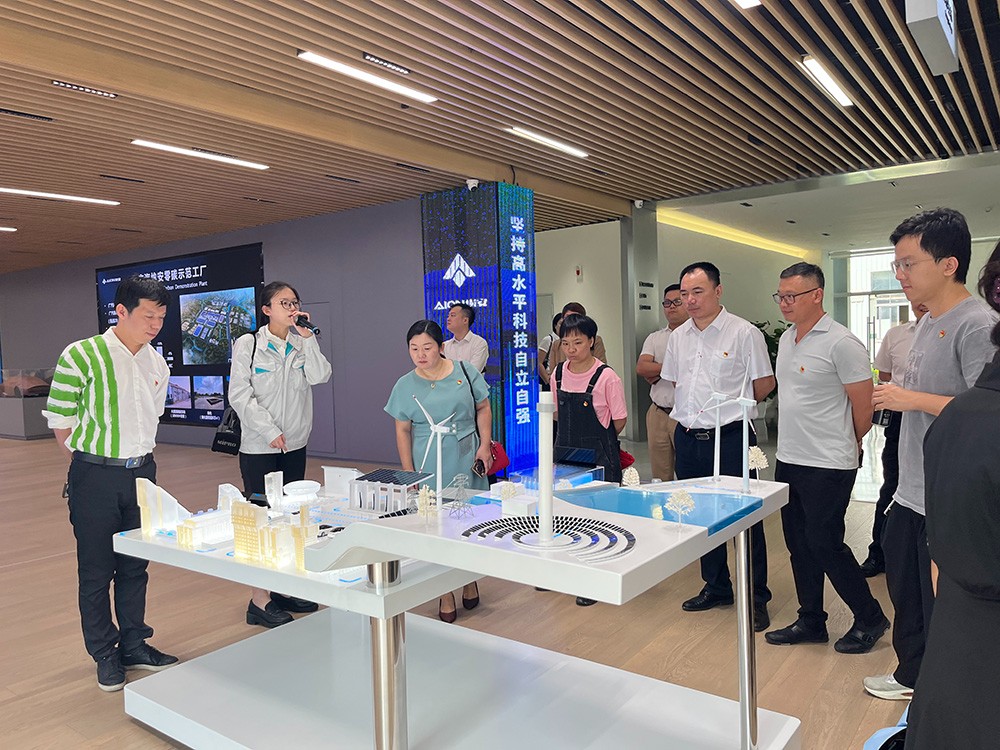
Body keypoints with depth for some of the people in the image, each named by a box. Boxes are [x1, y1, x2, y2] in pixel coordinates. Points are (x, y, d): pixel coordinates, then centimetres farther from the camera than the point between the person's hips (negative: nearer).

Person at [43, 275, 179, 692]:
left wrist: (137, 458, 13)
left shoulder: (157, 365, 5)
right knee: (96, 571, 7)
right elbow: (60, 420, -7)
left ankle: (133, 645, 30)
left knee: (135, 565, 15)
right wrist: (92, 462, -1)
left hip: (142, 472, 5)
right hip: (95, 477, -5)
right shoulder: (82, 356, -13)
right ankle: (105, 656, 23)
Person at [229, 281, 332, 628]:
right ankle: (260, 600, 6)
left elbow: (320, 376, -9)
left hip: (295, 445, 5)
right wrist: (270, 431, -13)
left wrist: (306, 335, -9)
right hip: (259, 447, -5)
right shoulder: (248, 344, -5)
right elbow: (240, 395, -9)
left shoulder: (302, 345, 7)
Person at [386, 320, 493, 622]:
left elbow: (483, 408, 7)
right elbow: (403, 431, 4)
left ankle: (469, 580, 31)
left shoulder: (465, 372, -1)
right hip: (430, 466, 0)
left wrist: (485, 444, -3)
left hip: (467, 461, 1)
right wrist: (409, 474, 0)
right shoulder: (405, 386, 0)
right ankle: (446, 595, 19)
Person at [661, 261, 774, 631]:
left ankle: (757, 597, 19)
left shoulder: (744, 333, -8)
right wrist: (697, 412, 12)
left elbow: (764, 384, -3)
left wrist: (731, 408, 4)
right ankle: (716, 587, 32)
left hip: (731, 437, -6)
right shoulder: (678, 337, 9)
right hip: (688, 437, 6)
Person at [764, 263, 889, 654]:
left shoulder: (841, 343, -14)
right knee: (799, 544, 13)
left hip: (827, 466, -8)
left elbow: (863, 409, -10)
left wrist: (841, 446, 4)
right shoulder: (787, 339, 10)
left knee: (825, 544, -1)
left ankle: (869, 618, 21)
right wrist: (794, 442, 16)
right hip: (788, 460, 8)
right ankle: (811, 622, 28)